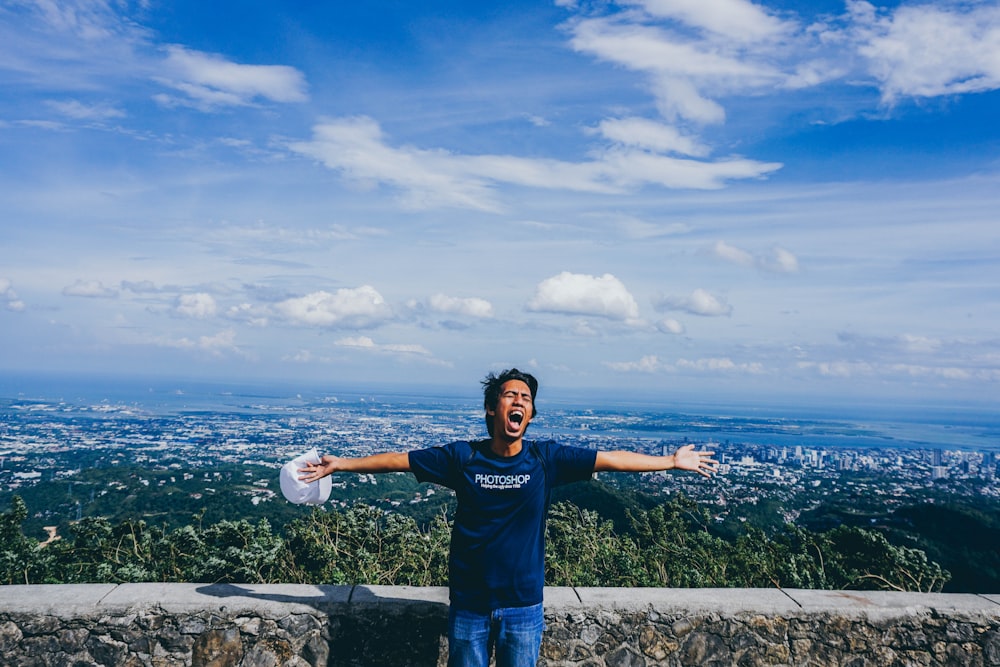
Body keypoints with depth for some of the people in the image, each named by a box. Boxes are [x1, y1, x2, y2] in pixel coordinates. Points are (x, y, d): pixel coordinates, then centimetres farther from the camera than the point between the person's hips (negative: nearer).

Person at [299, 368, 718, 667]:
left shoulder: (546, 460, -5)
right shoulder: (463, 458, -6)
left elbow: (612, 459, -2)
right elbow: (398, 460, -1)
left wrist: (672, 462, 1)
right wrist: (339, 465, 0)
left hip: (523, 607, 0)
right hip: (469, 605, 0)